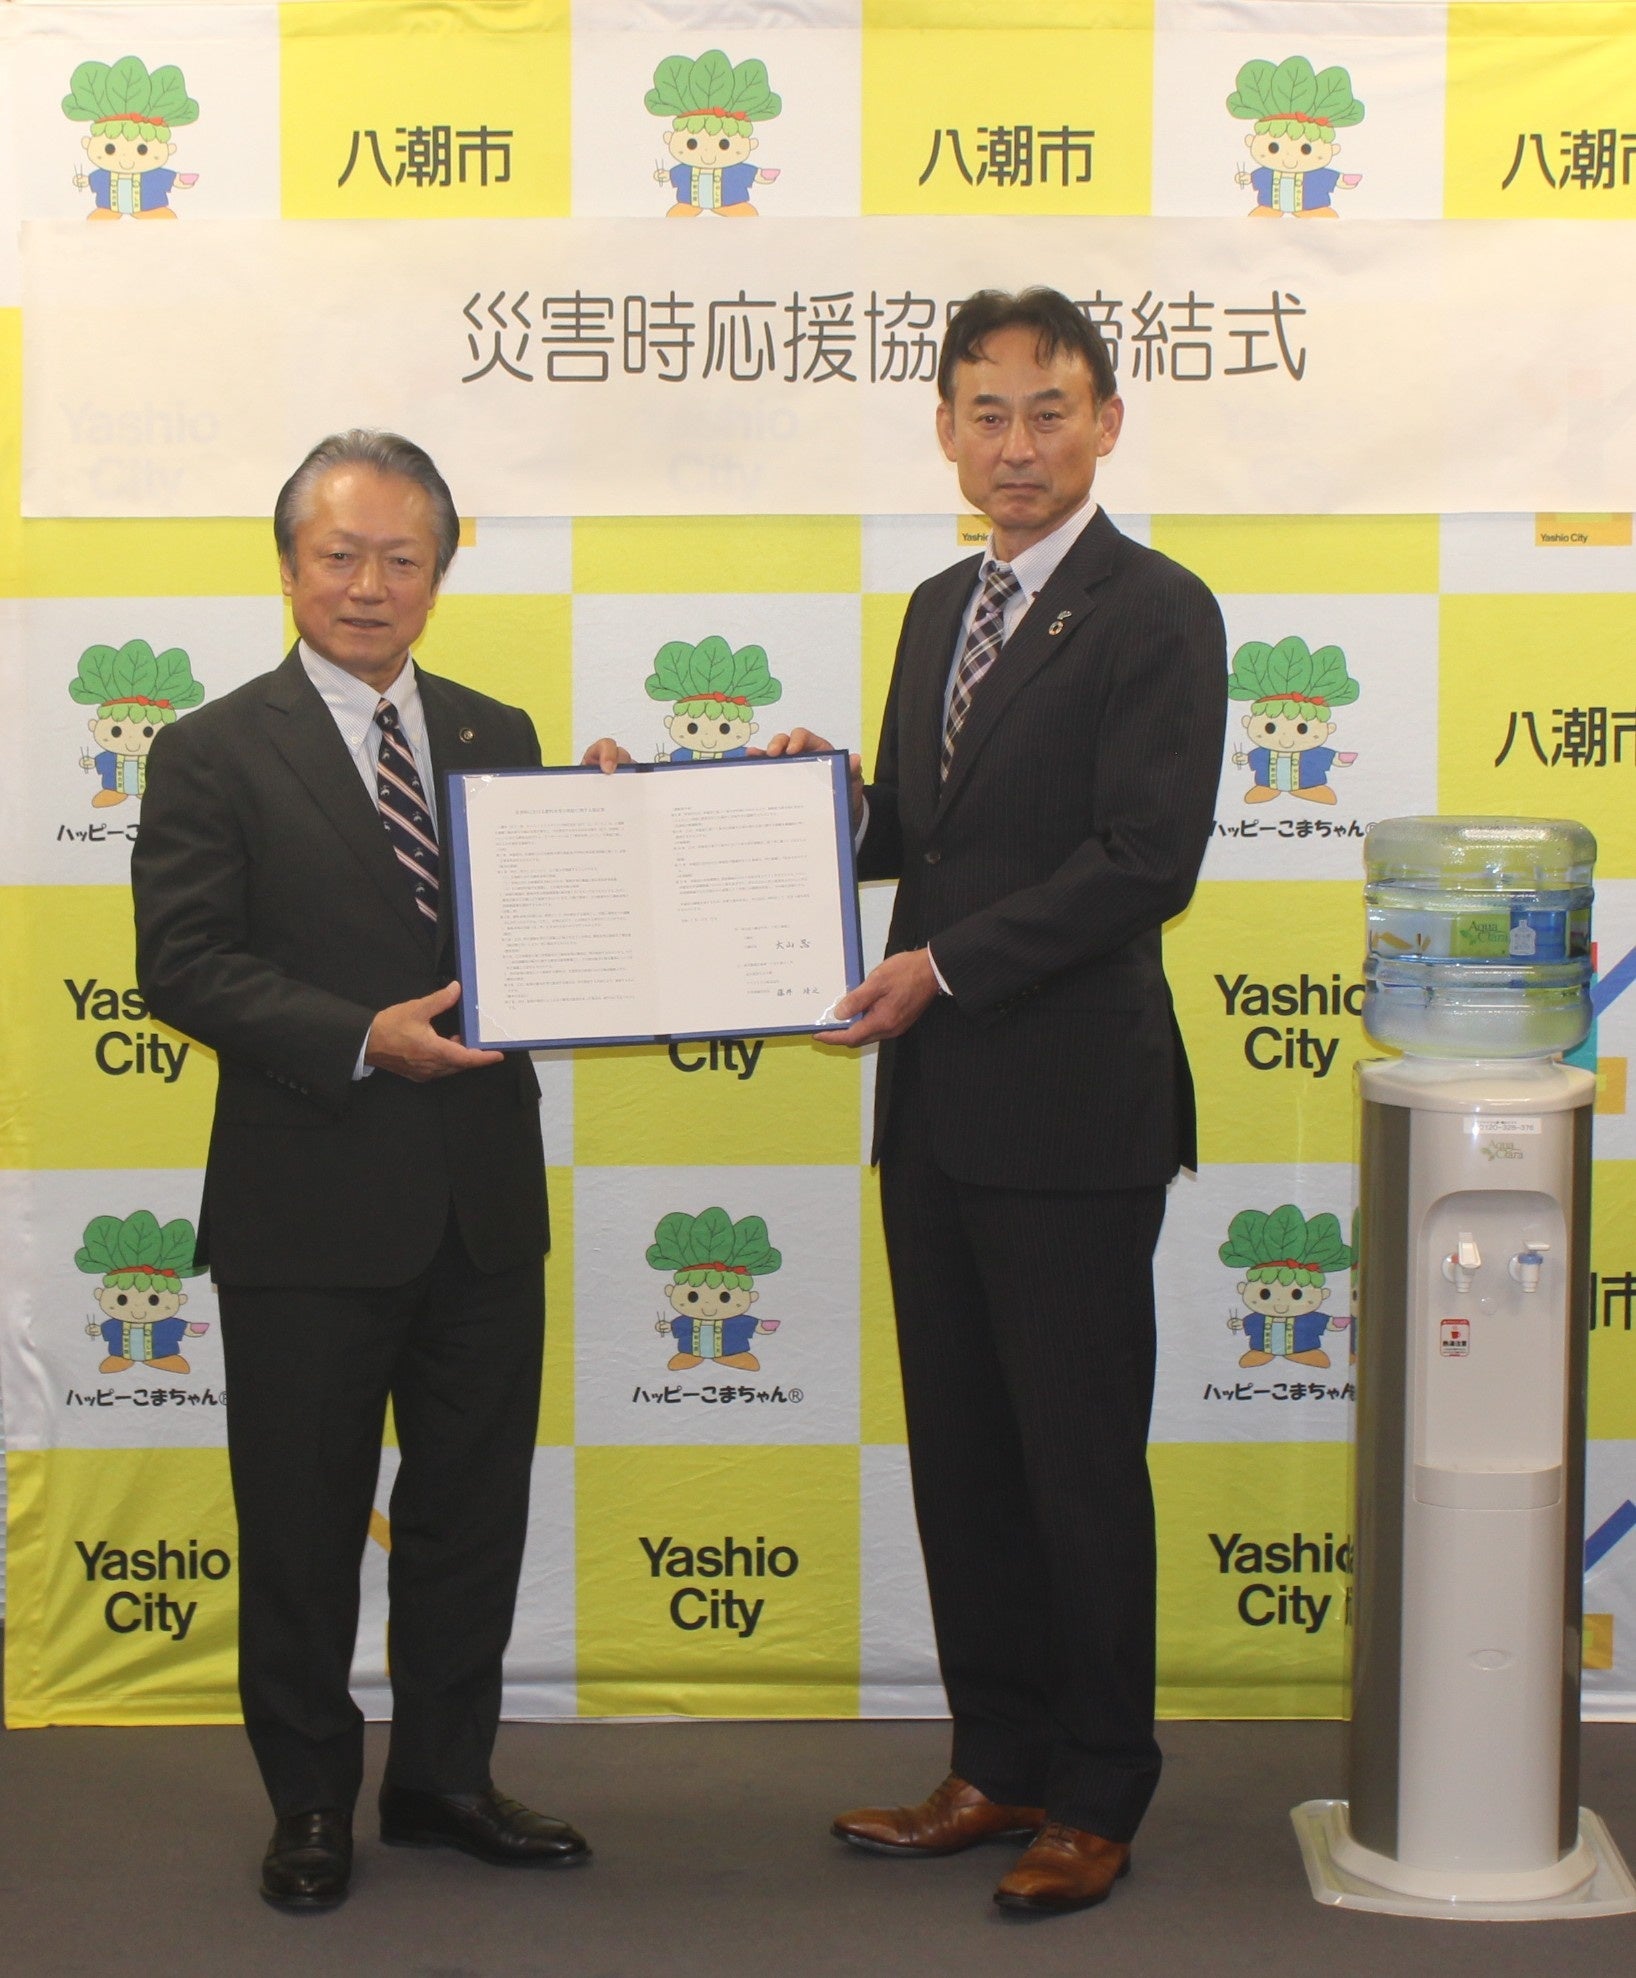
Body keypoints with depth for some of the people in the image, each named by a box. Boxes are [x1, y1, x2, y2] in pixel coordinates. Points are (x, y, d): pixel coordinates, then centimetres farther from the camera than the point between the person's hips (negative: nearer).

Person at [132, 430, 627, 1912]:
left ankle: (444, 1778, 30)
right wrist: (364, 1042, -22)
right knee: (304, 1526, 7)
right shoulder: (215, 754, -4)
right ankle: (310, 1805, 23)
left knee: (474, 1507, 14)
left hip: (485, 1204, 5)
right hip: (312, 1214, -4)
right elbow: (183, 961, -13)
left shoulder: (498, 738, 11)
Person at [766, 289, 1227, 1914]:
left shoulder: (1154, 614, -9)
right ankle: (1000, 1763, 26)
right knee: (958, 1454, 13)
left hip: (1070, 1109, -7)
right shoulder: (939, 610, 15)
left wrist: (944, 969, -19)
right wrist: (827, 800, 0)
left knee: (1081, 1461, 2)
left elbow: (1143, 862, -17)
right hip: (933, 1106, 8)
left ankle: (1098, 1796, 15)